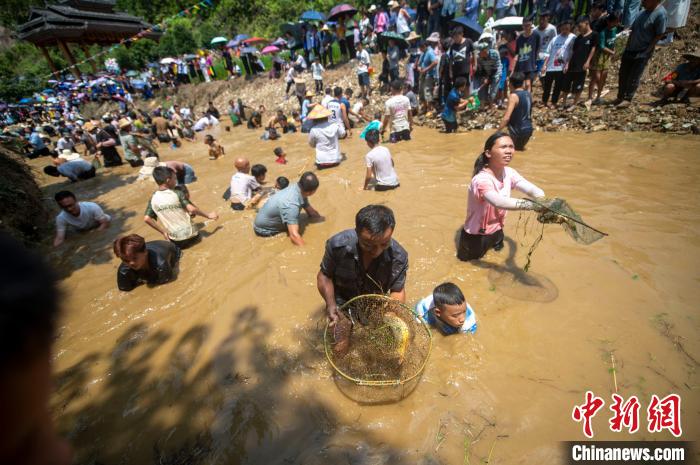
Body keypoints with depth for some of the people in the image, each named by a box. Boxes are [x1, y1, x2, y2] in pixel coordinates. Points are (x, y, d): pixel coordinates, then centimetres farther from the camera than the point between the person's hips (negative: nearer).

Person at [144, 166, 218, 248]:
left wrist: (163, 232, 3)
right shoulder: (177, 193, -15)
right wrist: (208, 215, -12)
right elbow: (192, 209, -25)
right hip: (190, 235, -3)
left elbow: (146, 219, -6)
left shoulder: (153, 198, -3)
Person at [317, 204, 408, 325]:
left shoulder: (399, 257, -24)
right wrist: (331, 305, -24)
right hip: (343, 303, -1)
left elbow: (397, 291, -9)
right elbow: (325, 275, -11)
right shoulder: (338, 245, -29)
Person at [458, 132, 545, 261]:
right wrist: (536, 205, -50)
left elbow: (534, 190, -16)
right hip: (476, 235, -6)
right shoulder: (481, 179, -31)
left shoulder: (509, 173, -7)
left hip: (496, 231, 7)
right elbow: (499, 202, -47)